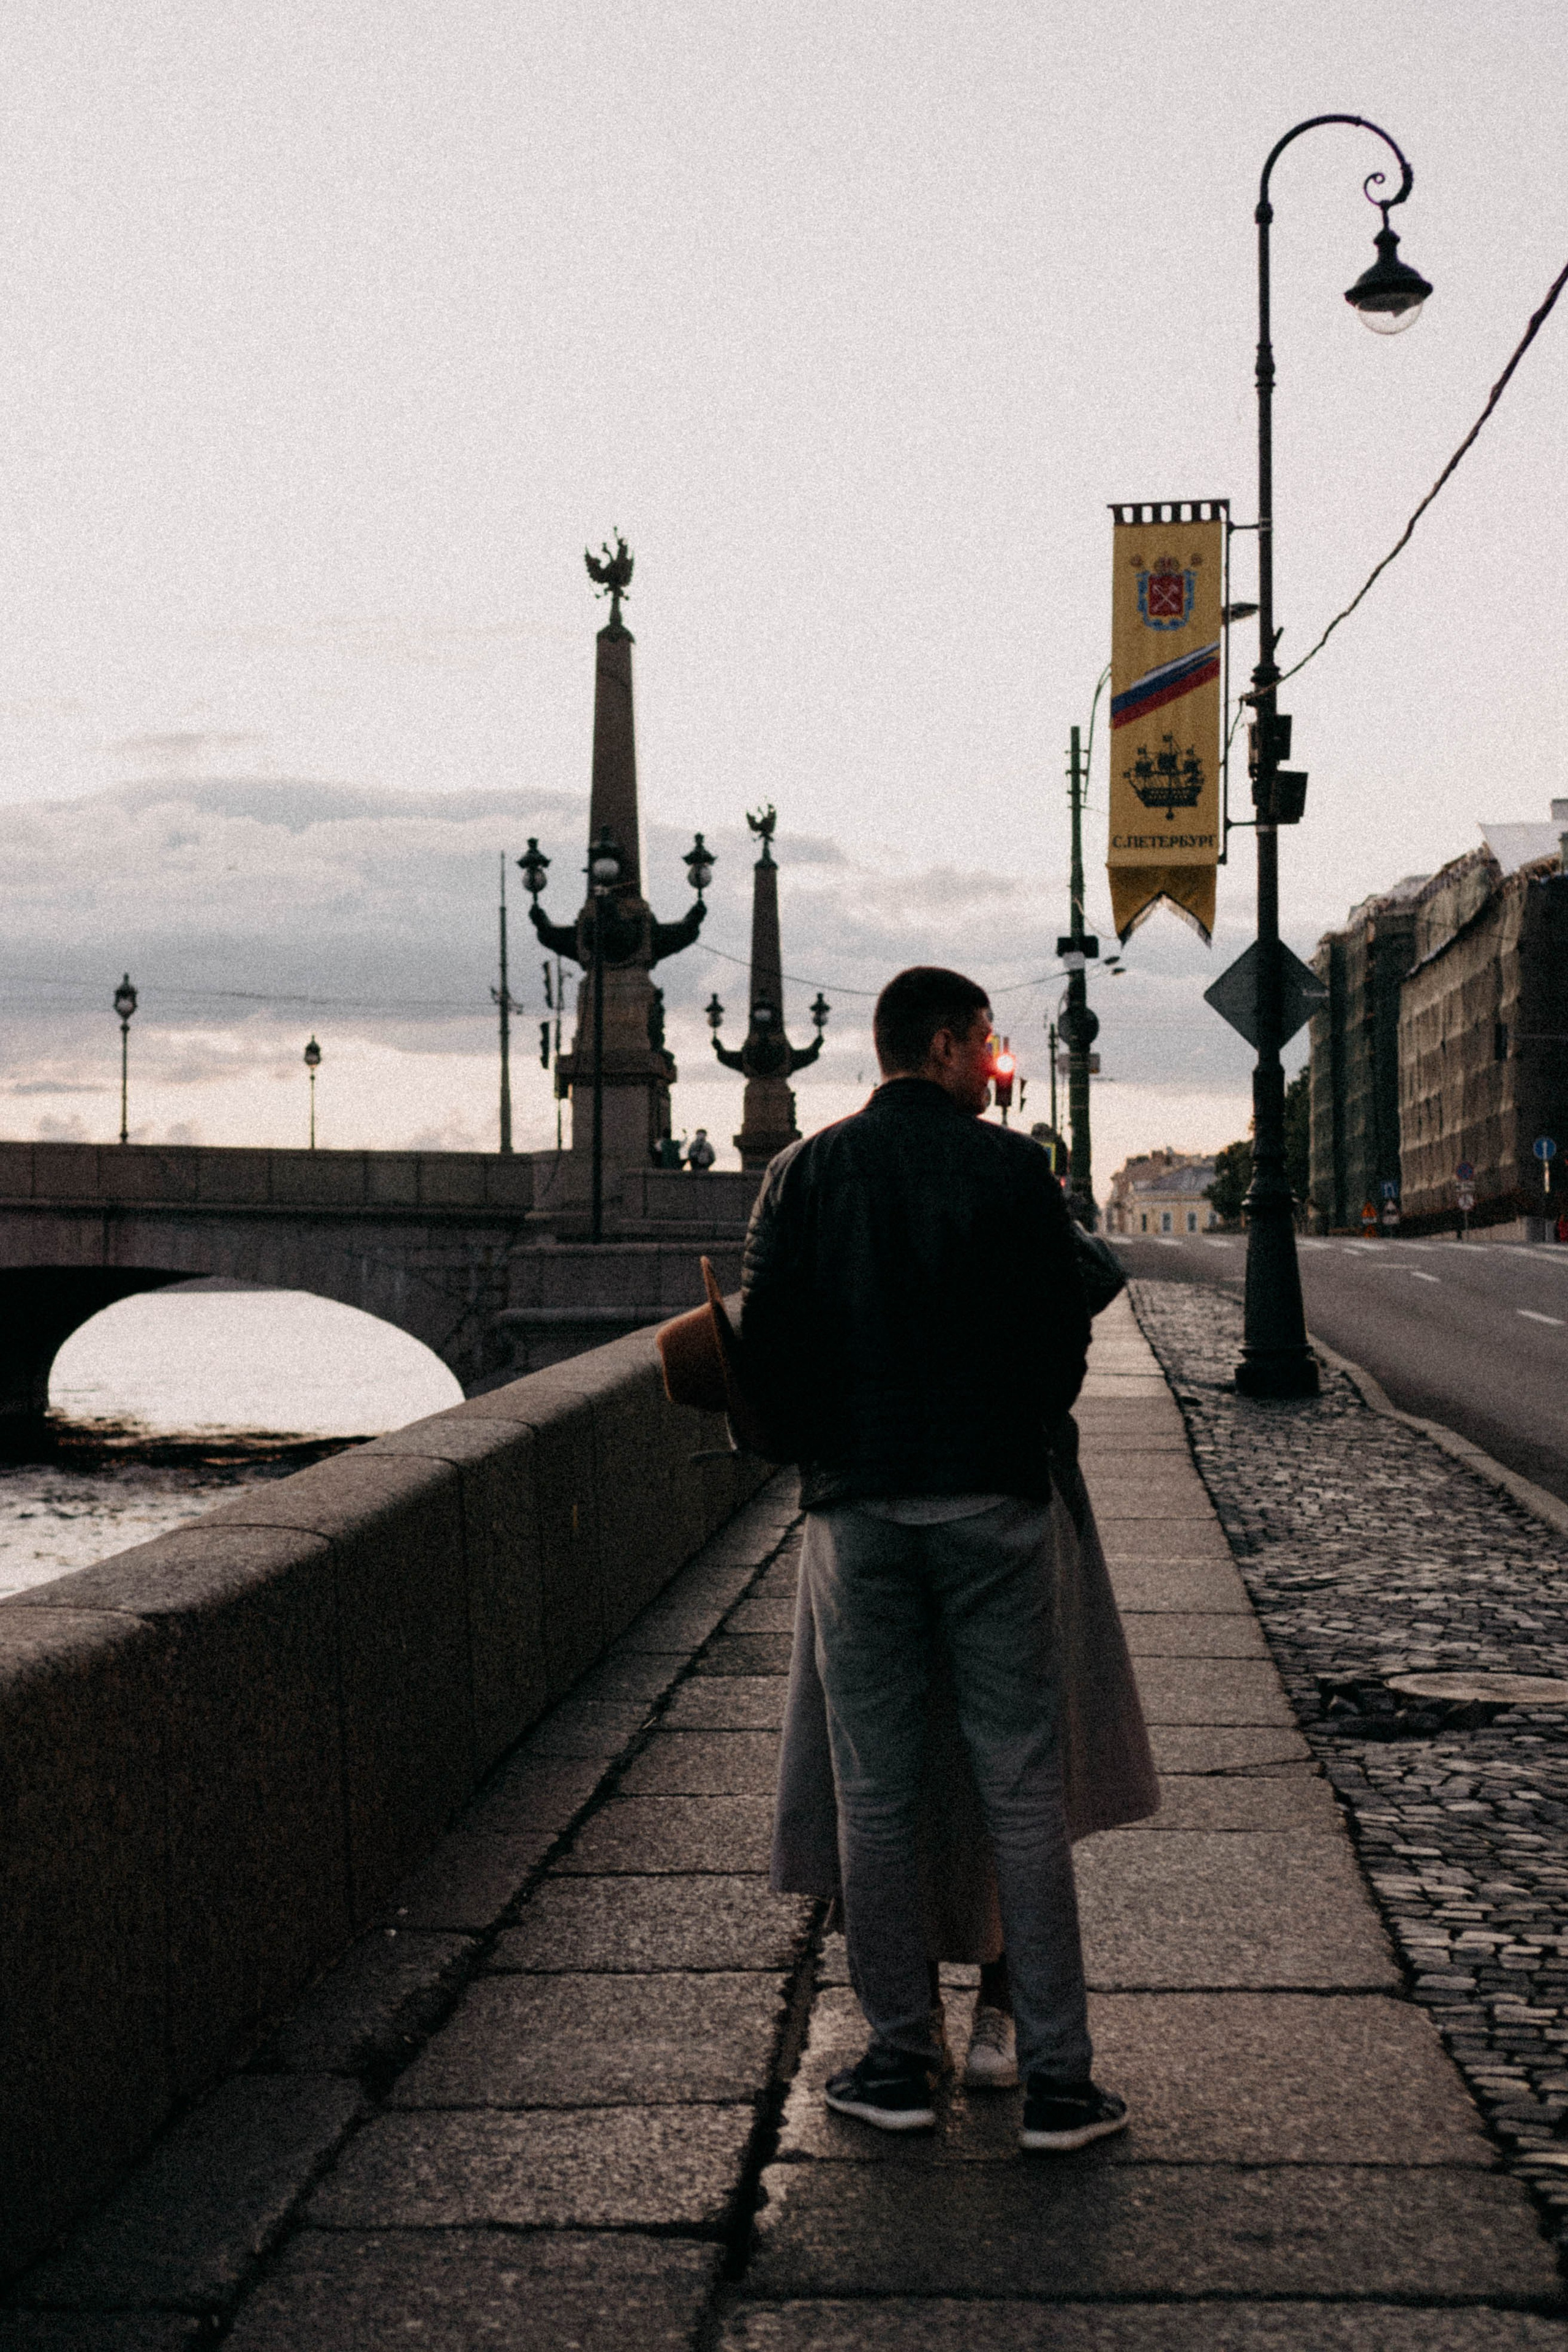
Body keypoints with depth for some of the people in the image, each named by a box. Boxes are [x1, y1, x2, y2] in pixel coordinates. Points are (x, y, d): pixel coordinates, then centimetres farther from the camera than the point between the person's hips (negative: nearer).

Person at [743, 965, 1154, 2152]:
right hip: (996, 1501, -2)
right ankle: (1057, 2078, 5)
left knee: (876, 1797, 8)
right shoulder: (1011, 1167, -3)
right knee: (1023, 1792, 2)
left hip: (856, 1511, 2)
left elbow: (764, 1339, 2)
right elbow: (1065, 1331, -2)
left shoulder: (804, 1173, 4)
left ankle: (900, 2060, 13)